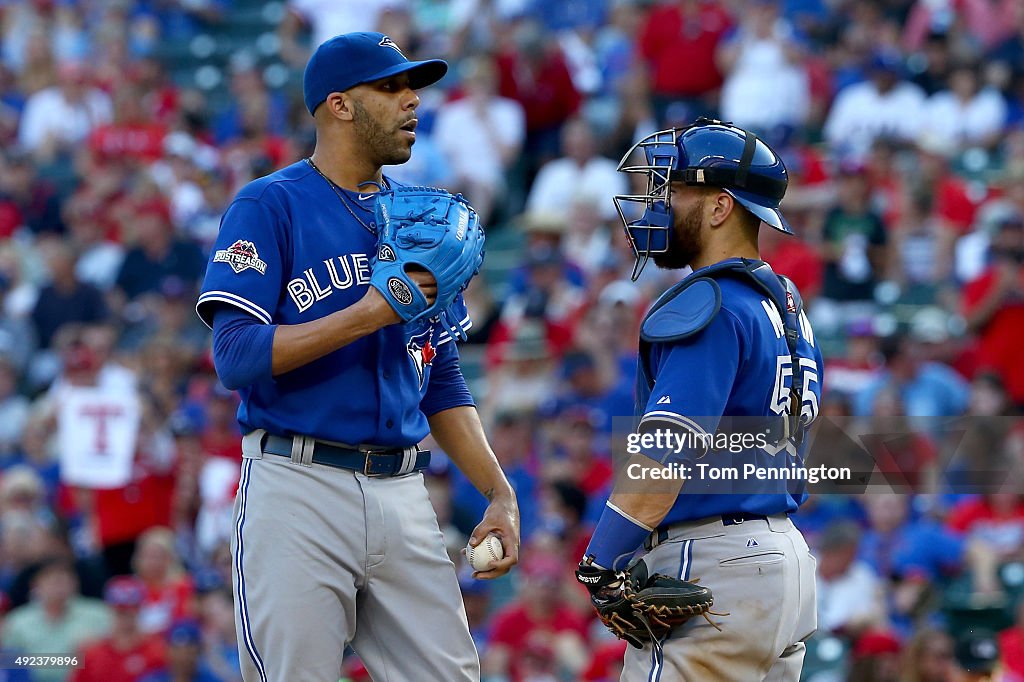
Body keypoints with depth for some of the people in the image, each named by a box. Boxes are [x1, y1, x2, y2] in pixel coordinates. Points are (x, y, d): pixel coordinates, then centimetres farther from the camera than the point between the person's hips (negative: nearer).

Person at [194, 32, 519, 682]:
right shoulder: (269, 207, -1)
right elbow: (237, 354, -12)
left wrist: (501, 494, 10)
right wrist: (368, 314, -18)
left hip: (403, 495, 5)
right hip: (299, 488, -5)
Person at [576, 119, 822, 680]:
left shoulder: (709, 307, -13)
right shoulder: (785, 302, 17)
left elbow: (666, 451, -22)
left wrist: (601, 562, -21)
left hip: (715, 568, -10)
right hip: (785, 555, 10)